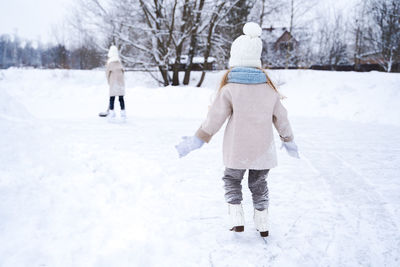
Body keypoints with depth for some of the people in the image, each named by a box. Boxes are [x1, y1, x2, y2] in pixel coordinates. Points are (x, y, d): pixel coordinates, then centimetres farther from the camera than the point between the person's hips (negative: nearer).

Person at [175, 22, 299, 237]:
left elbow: (215, 118, -12)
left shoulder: (229, 88, -12)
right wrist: (288, 140, 22)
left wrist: (196, 141, -4)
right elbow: (280, 117, 8)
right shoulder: (269, 88, 0)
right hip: (263, 150, 3)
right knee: (258, 184, 21)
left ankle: (236, 219, 7)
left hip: (237, 151, -3)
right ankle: (262, 223, 23)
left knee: (232, 181, 19)